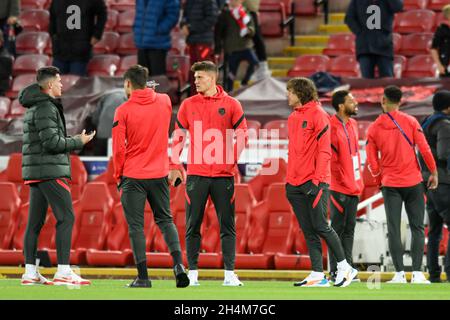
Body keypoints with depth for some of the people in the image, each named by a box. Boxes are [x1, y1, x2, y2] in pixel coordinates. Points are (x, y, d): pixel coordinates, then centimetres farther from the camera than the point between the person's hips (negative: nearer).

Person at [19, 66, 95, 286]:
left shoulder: (33, 108, 19)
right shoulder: (45, 108, -12)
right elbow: (52, 142, -18)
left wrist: (72, 141, 16)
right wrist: (78, 142, -6)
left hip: (35, 173, 10)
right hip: (50, 171, -10)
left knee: (35, 221, 8)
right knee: (66, 218, -10)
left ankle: (30, 272, 7)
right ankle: (63, 272, -15)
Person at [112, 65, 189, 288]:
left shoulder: (123, 111, -9)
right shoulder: (164, 102, 4)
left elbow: (118, 148, -8)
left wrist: (118, 175, 2)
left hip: (133, 177, -4)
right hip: (159, 174, 4)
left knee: (135, 226, 3)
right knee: (165, 220, 15)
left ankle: (143, 277, -1)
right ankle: (178, 263, -5)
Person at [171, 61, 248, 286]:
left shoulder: (231, 105, 2)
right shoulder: (188, 105, 7)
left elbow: (242, 135, 4)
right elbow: (178, 135, 10)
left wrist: (231, 160, -6)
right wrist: (175, 164, 3)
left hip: (223, 174, -1)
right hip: (196, 174, 1)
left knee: (227, 226, 1)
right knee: (192, 226, 1)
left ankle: (229, 274, 3)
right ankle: (192, 273, 6)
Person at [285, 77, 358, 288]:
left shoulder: (318, 115, -7)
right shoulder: (293, 118, 15)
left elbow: (324, 150, -12)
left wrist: (317, 180, -17)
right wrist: (289, 180, 16)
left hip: (314, 183, -7)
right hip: (295, 184, 7)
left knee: (320, 227, -7)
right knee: (308, 231, 5)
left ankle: (344, 267, 6)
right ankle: (318, 275, 6)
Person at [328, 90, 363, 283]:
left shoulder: (352, 124, 13)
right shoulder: (333, 127, -14)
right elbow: (332, 161, -15)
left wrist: (358, 184, 16)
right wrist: (343, 182, -14)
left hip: (353, 188, 8)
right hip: (340, 189, -8)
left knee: (349, 229, 10)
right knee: (338, 229, -4)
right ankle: (335, 272, -1)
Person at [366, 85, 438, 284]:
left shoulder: (374, 128, 0)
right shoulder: (410, 122, -4)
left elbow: (372, 162, 1)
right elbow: (424, 149, -8)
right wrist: (433, 173, 4)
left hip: (390, 185, 1)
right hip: (413, 183, 0)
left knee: (393, 230, 2)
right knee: (417, 228, 3)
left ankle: (399, 274, -5)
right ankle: (417, 273, -3)